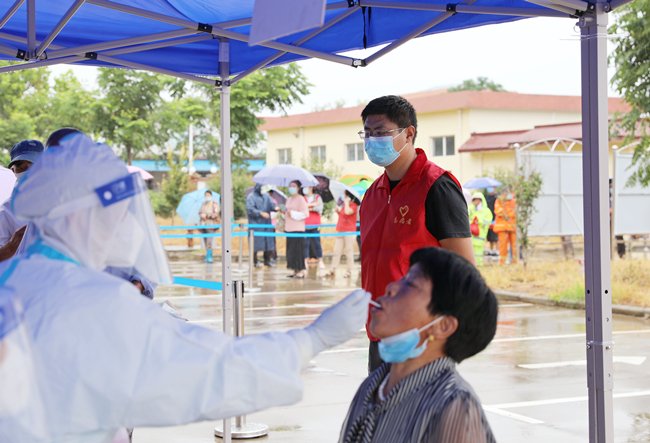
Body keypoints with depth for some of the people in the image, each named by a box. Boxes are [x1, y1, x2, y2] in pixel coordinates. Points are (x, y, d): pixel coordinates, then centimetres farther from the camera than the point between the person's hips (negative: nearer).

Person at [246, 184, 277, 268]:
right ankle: (254, 262, 4)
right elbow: (250, 209, -15)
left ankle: (267, 261, 14)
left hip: (266, 223, 6)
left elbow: (271, 204, 2)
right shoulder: (251, 197, -6)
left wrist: (276, 208, -21)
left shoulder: (266, 196, 12)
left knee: (269, 242, 5)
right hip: (256, 224, -6)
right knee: (256, 243, -5)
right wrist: (261, 213, -23)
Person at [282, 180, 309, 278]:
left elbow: (305, 214, -12)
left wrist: (292, 213, -17)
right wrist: (284, 212, 8)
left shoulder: (300, 199, -7)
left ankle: (301, 271, -4)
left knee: (298, 249, -8)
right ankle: (295, 270, 12)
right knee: (291, 250, 7)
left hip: (298, 228, -8)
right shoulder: (288, 200, 18)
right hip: (289, 228, 8)